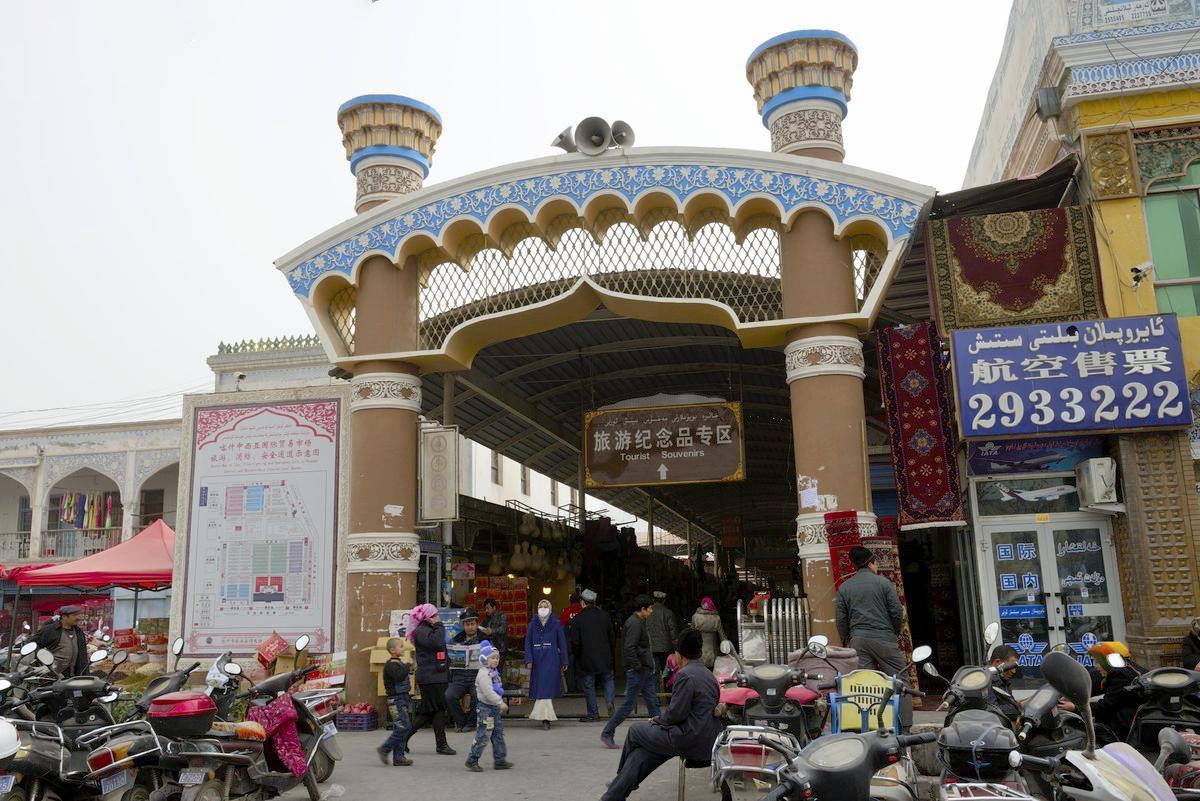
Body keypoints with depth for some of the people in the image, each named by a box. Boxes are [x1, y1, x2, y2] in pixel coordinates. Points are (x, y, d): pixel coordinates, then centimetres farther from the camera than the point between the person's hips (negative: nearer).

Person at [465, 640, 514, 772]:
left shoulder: (494, 672, 13)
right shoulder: (483, 674, -18)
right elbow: (488, 693, -26)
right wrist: (501, 703, -25)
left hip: (495, 708, 10)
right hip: (486, 708, -10)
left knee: (498, 735, 11)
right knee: (482, 736, -4)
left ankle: (500, 760, 17)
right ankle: (472, 760, 6)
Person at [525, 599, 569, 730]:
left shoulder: (556, 624, 2)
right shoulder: (532, 625, 6)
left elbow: (562, 643, 4)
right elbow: (528, 643, 4)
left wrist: (564, 661, 1)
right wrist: (529, 660, -7)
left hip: (552, 661, -2)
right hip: (537, 660, 2)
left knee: (547, 688, -8)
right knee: (540, 688, 1)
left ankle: (545, 717, -10)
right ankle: (545, 717, 8)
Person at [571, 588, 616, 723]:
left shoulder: (578, 619, -10)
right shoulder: (604, 615, 0)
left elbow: (575, 642, -10)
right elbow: (612, 637, 6)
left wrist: (576, 656, 6)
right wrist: (612, 653, 16)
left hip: (586, 659, -3)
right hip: (604, 657, 3)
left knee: (588, 686, 7)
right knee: (609, 679, 19)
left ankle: (593, 714, 10)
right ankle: (610, 701, -3)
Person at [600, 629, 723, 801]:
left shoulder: (685, 675, -16)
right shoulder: (707, 673, 13)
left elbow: (676, 713, -18)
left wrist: (657, 720, 2)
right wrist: (661, 719, 16)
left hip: (690, 740, -8)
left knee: (635, 730, 10)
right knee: (642, 753, 9)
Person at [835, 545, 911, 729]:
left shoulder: (844, 587, 10)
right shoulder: (883, 582, 1)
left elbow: (841, 618, 7)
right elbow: (897, 612, -2)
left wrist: (846, 641, 16)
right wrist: (895, 632, 13)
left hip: (858, 640, 3)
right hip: (884, 638, -3)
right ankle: (905, 726, 2)